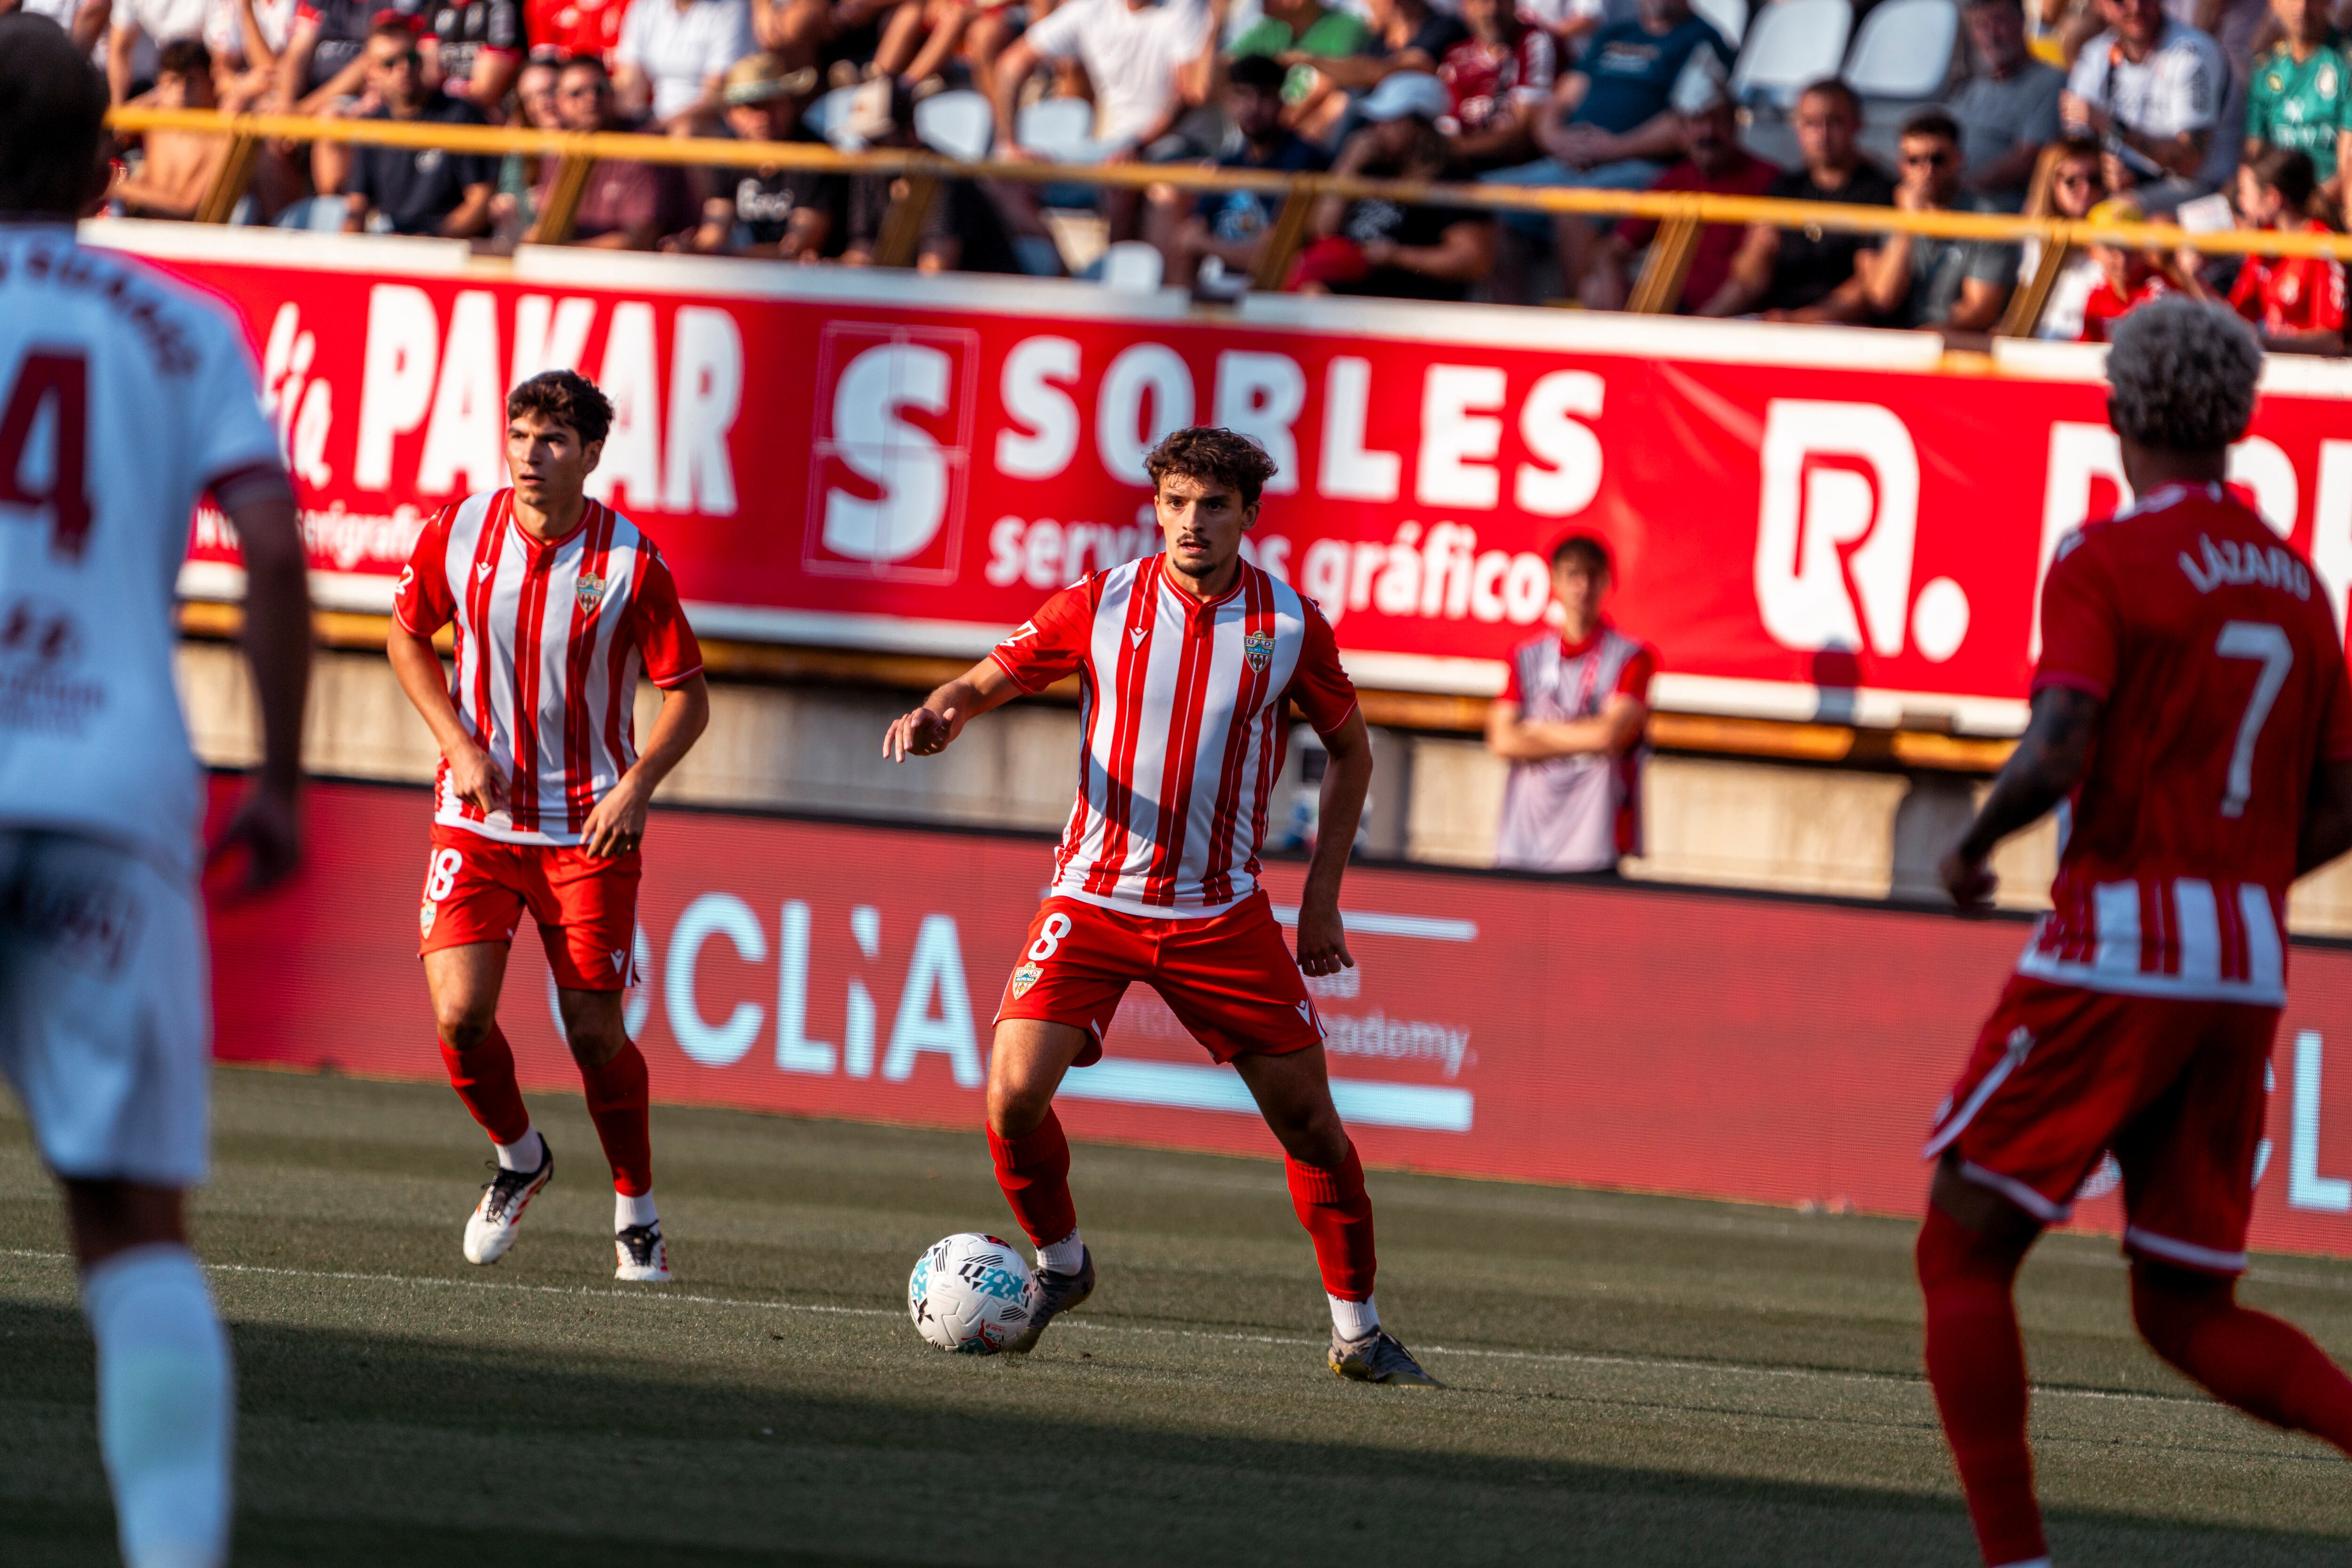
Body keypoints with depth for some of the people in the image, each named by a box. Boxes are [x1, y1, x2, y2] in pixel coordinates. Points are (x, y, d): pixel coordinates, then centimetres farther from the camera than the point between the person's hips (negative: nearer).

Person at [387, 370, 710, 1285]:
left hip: (589, 829, -2)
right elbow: (408, 637, 12)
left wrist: (637, 784, -18)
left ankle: (636, 1210, 18)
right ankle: (518, 1159, 19)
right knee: (460, 1016, -11)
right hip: (478, 817, 2)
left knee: (595, 1031, -3)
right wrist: (459, 745, -2)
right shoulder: (458, 533, -5)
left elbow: (686, 695, -3)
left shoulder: (631, 563, -11)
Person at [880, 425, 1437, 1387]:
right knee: (1015, 1093, -17)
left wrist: (1322, 897, 6)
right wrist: (939, 714, -20)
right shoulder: (1102, 605, -5)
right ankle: (1057, 1262, 11)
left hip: (1224, 912, 1)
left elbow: (1349, 749, 11)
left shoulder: (1290, 624, -3)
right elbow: (991, 678, 4)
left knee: (1309, 1119, -1)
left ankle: (1356, 1332, 14)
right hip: (1096, 900, -1)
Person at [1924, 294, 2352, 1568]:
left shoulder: (2104, 561, -7)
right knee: (2186, 1312, 12)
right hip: (2249, 972, 6)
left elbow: (2055, 758, -19)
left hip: (2113, 951, -6)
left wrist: (1973, 845, 0)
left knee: (1963, 1250, 4)